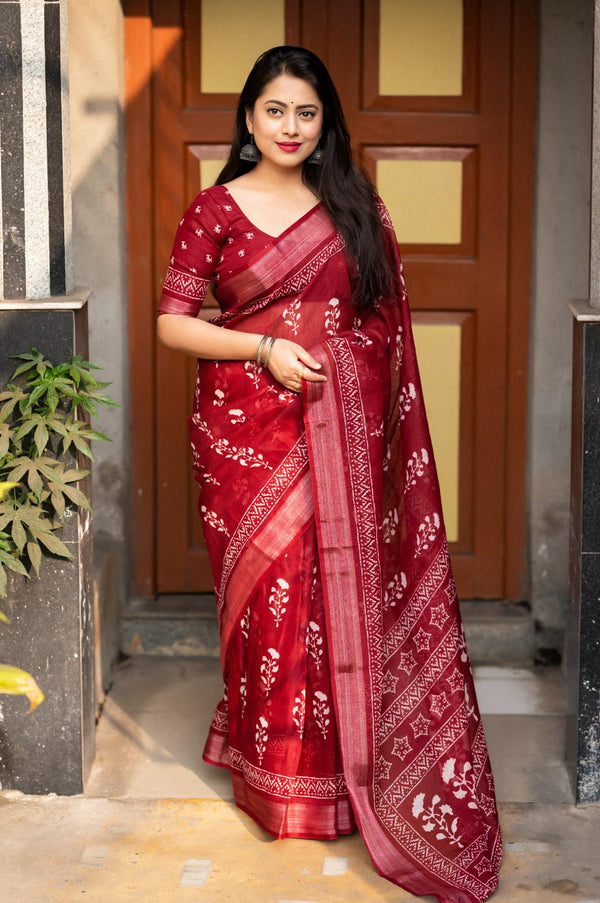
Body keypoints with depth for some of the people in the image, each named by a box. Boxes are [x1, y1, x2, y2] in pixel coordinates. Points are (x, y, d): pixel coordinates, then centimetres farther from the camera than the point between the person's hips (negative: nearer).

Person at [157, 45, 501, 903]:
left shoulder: (356, 207, 8)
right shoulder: (215, 210, 1)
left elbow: (386, 321, 11)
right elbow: (172, 322, -1)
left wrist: (383, 419, 3)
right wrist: (265, 348, -13)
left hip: (345, 428, 2)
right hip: (249, 428, -2)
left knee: (346, 589, 3)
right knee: (269, 594, 1)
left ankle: (347, 763, 19)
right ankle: (279, 777, 16)